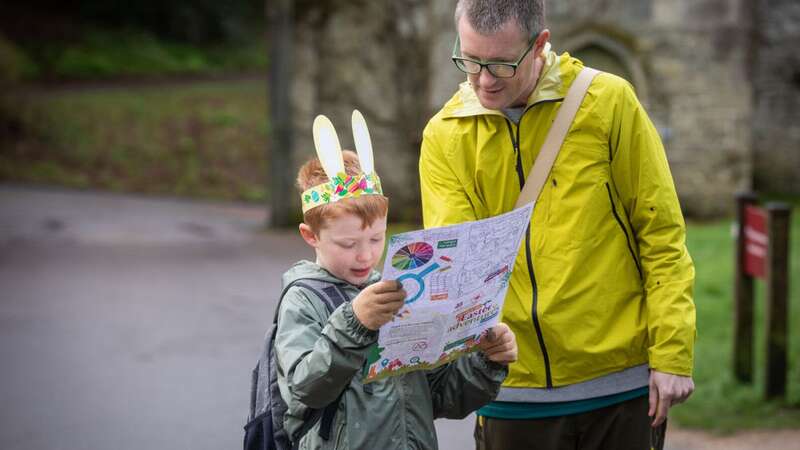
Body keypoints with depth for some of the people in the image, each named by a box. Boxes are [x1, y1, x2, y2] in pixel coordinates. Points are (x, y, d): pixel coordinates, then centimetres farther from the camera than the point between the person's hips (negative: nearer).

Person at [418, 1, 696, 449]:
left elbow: (661, 235, -2)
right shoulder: (444, 136, 0)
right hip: (514, 391, 1)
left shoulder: (608, 101, -4)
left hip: (620, 383, -1)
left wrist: (672, 355, -6)